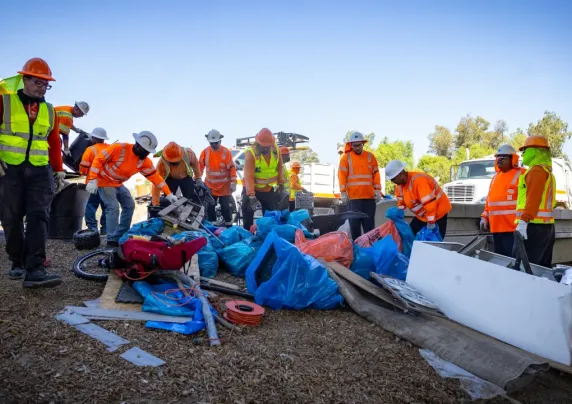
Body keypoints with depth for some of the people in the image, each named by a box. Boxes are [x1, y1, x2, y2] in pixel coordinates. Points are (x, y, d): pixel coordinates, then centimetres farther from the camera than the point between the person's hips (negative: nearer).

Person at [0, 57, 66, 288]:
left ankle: (35, 270, -15)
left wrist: (59, 170, 11)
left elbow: (54, 143, 14)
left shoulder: (49, 110, 13)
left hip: (40, 170, 2)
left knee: (38, 217, -10)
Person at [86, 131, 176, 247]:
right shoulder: (119, 148, -28)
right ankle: (112, 240, -7)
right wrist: (92, 180, -29)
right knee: (113, 207, -16)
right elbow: (99, 159, -24)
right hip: (104, 182, -7)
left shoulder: (144, 161, -11)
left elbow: (155, 176, -10)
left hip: (118, 184, 7)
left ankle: (122, 235, 19)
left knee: (130, 205, 7)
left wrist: (168, 193, -14)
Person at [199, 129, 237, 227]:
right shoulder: (205, 152, -3)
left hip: (224, 187, -3)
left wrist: (233, 183, -11)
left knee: (226, 208, 4)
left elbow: (232, 168, -8)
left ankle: (229, 227, 15)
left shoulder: (226, 152, -11)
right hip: (209, 187, 3)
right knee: (210, 208, 9)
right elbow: (200, 167, 5)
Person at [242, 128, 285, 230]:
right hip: (251, 189, -4)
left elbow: (280, 167, 6)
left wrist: (281, 183, 9)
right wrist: (251, 195, -38)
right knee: (247, 215, 4)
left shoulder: (276, 149, -10)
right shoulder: (251, 153, -25)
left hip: (269, 189, 4)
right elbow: (248, 176, -31)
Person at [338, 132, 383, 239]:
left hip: (369, 196, 2)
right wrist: (343, 193, -10)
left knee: (369, 223, 6)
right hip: (353, 197, -2)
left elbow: (376, 174, 9)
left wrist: (377, 190, 2)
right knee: (354, 223, 2)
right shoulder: (346, 157, 3)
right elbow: (342, 175, -2)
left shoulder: (370, 156, 10)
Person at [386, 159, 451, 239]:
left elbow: (430, 202, -34)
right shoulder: (400, 184, -4)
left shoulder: (419, 180, -32)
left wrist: (431, 223, -30)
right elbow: (401, 202, 6)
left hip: (438, 213, -8)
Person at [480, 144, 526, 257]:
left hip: (513, 229, -8)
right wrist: (485, 217, 15)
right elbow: (489, 200, 23)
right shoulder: (495, 177, 20)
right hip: (496, 228, 8)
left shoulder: (521, 175, -5)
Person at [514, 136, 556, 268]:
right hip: (547, 225, 10)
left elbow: (533, 198, -20)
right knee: (543, 266, 11)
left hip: (534, 226, -10)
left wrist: (523, 221, -28)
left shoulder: (536, 170, -8)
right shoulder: (548, 171, 23)